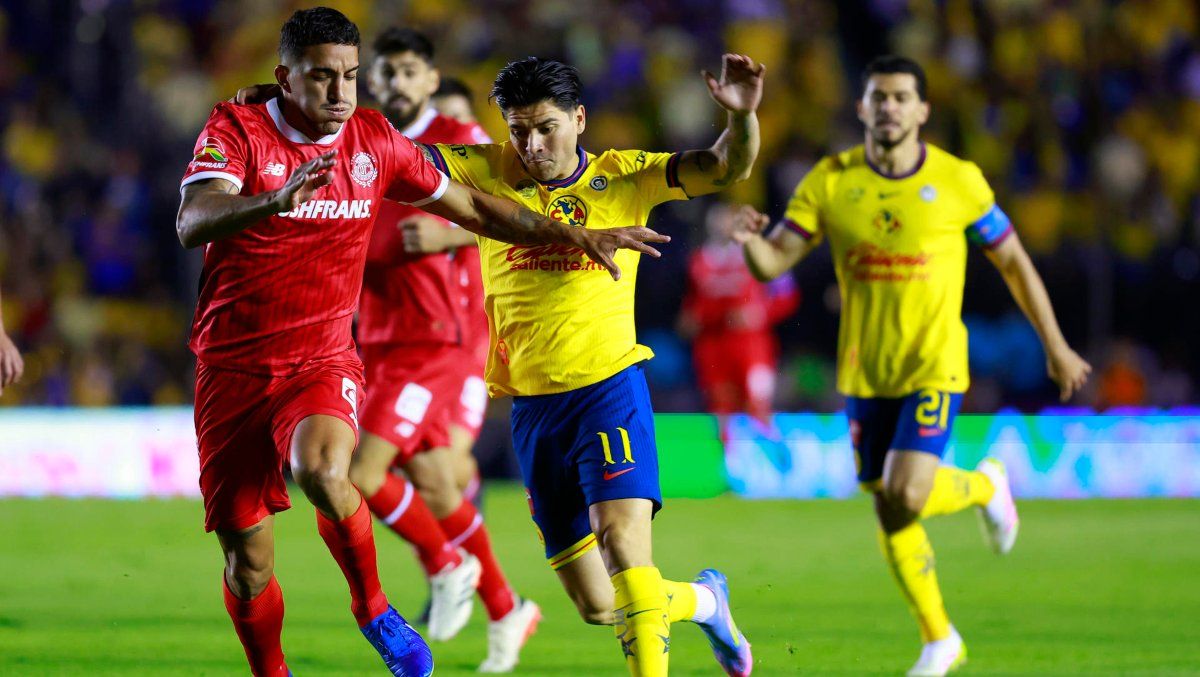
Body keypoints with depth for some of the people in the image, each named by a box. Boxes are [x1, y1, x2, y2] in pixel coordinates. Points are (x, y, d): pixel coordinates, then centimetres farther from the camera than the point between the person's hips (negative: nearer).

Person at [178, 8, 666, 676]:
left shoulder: (374, 140, 3)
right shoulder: (237, 129, -8)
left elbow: (471, 207, 17)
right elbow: (193, 222, -26)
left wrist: (579, 237, 16)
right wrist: (274, 201, -44)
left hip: (323, 362, 1)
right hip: (233, 365, -1)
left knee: (323, 470, -32)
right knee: (247, 561, -2)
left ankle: (374, 608, -8)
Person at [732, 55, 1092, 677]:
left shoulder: (957, 180, -7)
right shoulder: (830, 181, -3)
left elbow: (1013, 261, 4)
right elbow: (772, 263, -6)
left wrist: (1055, 347, 8)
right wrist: (752, 240, -30)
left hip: (934, 364, -3)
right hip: (864, 372, 3)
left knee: (908, 496, -20)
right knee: (888, 512, 6)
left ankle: (982, 485, 15)